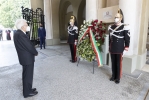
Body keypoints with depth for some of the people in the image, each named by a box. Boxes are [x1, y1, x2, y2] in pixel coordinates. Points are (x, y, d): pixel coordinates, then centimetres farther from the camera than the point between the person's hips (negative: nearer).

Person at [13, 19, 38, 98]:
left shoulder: (18, 33, 10)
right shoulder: (20, 35, -23)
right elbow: (29, 46, -21)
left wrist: (33, 52, 5)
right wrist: (36, 53, -5)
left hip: (25, 58, 10)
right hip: (27, 58, -10)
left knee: (26, 75, 21)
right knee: (28, 75, 4)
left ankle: (27, 89, 38)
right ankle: (27, 92, 21)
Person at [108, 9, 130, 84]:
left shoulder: (124, 27, -7)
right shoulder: (111, 27, 9)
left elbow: (127, 38, -5)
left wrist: (126, 47, -8)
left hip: (119, 49, -4)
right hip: (112, 49, 5)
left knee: (118, 64, 5)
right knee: (113, 63, 13)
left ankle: (118, 78, 20)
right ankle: (113, 76, 29)